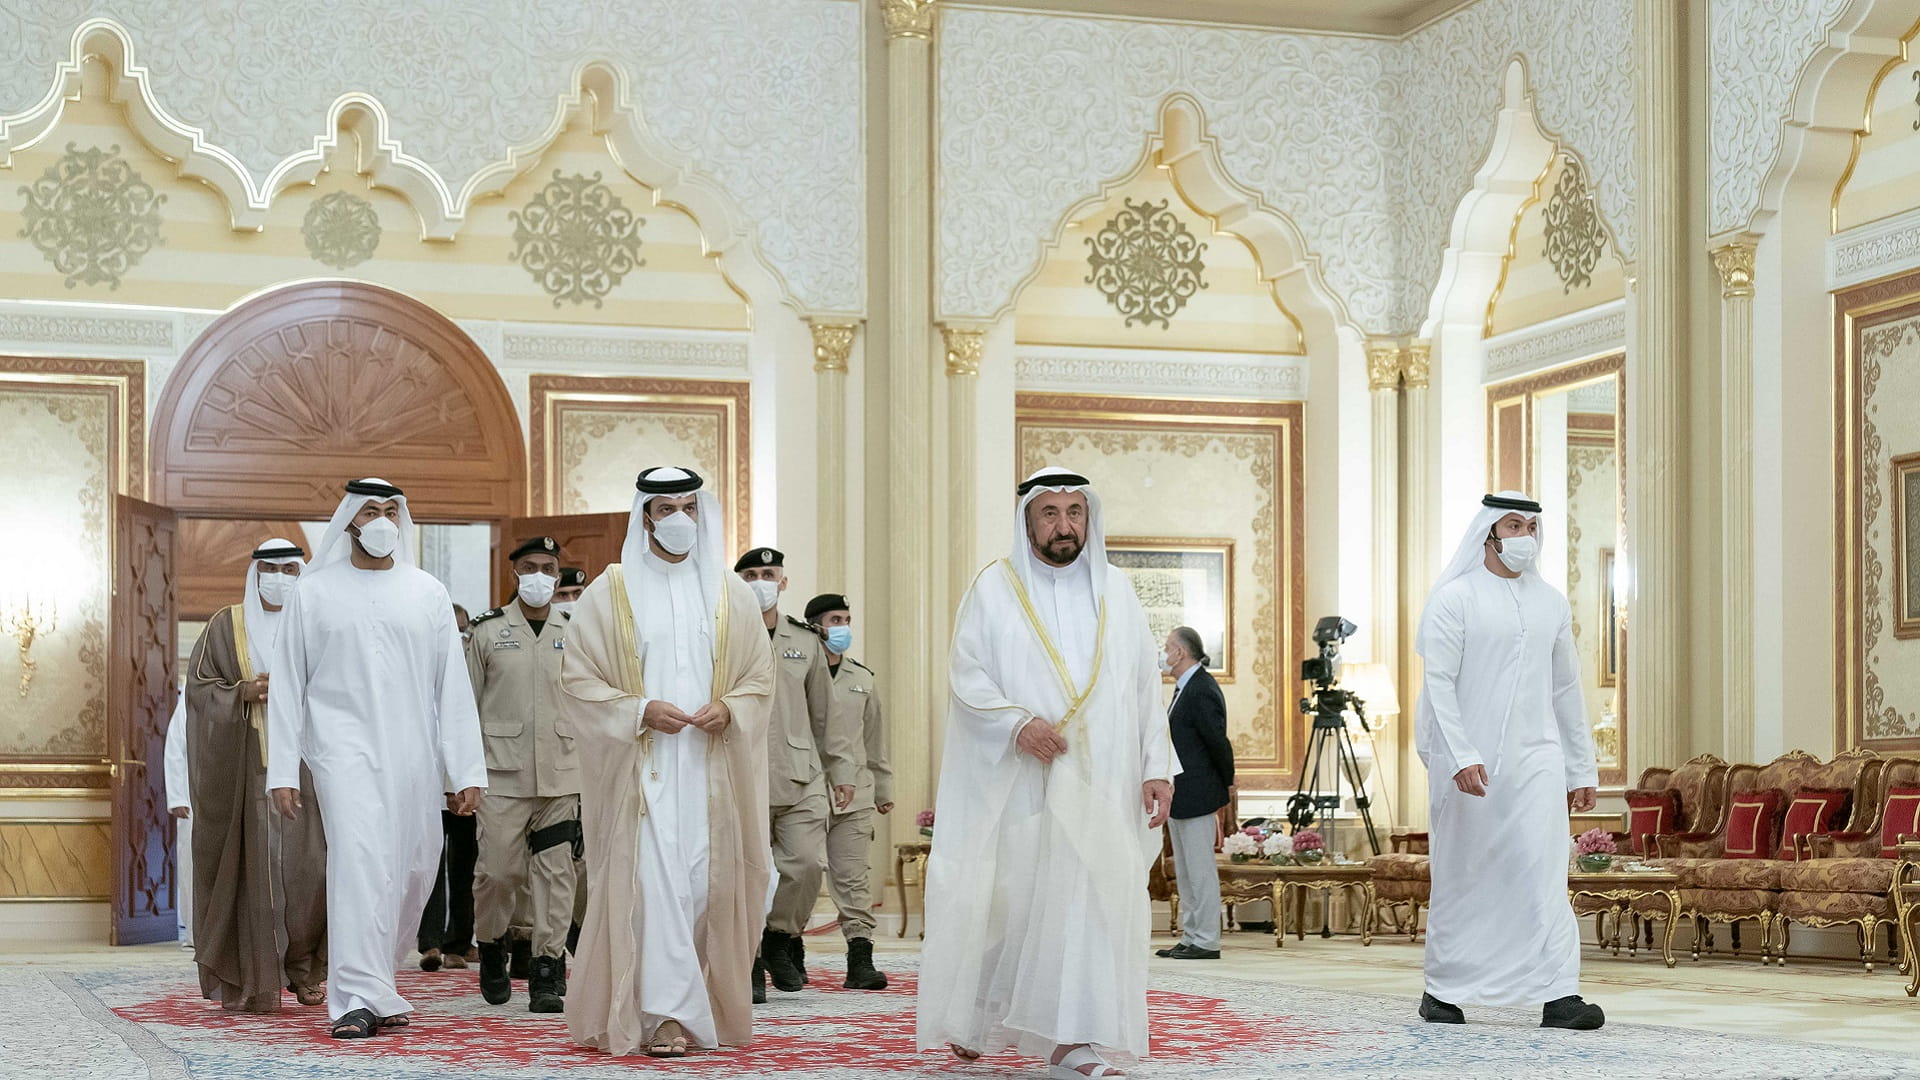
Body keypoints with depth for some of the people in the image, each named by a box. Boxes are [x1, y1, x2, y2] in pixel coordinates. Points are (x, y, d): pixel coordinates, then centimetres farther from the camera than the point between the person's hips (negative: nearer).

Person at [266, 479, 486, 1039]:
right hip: (345, 745, -3)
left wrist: (467, 771, 1)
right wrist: (282, 773, -1)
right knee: (360, 858, -18)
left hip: (414, 757, 3)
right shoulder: (315, 593, 7)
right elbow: (288, 687, 7)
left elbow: (453, 686, 8)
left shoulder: (427, 593, 11)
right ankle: (359, 999, -19)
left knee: (412, 871, 5)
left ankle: (375, 979, 25)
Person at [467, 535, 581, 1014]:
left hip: (561, 775, 2)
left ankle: (548, 969, 3)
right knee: (499, 870, -3)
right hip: (502, 774, -1)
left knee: (555, 872, -2)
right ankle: (491, 944, 24)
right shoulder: (487, 631, 5)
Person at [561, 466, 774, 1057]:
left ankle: (702, 1004, 14)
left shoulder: (731, 593, 10)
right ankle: (665, 1014, -9)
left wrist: (729, 709, -8)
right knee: (654, 883, -10)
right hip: (642, 770, -2)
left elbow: (760, 675, 12)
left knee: (705, 882, 1)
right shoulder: (610, 593, 3)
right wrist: (639, 711, -13)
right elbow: (577, 677, 0)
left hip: (710, 768, 3)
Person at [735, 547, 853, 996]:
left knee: (808, 863, -9)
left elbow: (825, 713, 20)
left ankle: (780, 935, 15)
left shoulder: (805, 642, 16)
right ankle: (749, 960, 9)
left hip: (801, 777, 3)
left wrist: (841, 771, 16)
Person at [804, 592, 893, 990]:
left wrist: (883, 789, 24)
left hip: (854, 795, 3)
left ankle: (860, 959, -5)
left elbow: (875, 739, 22)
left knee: (852, 879, -2)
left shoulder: (861, 679, 14)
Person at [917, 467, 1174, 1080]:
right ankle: (971, 1019, 25)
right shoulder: (995, 590, 3)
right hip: (1016, 781, -2)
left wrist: (1157, 767, 0)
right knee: (1004, 902, 3)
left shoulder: (1116, 593, 11)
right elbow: (966, 675, -3)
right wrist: (1018, 723, -19)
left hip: (1099, 782, 2)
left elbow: (1146, 688, 9)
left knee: (1089, 899, -6)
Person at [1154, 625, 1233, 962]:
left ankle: (1206, 941, -2)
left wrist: (1225, 785, -5)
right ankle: (1190, 938, 19)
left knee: (1200, 870, -6)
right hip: (1179, 796, 11)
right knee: (1185, 873, 14)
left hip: (1196, 796, -11)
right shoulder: (1185, 688, 14)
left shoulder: (1202, 692, -18)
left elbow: (1218, 743, -17)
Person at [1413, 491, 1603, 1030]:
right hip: (1468, 761, -3)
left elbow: (1566, 690, 17)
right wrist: (1461, 757, -20)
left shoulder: (1552, 603, 12)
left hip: (1536, 758, 3)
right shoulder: (1454, 599, -3)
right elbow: (1438, 683, -10)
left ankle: (1559, 995, -13)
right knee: (1462, 879, 5)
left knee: (1545, 873, -9)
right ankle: (1442, 991, 18)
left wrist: (1582, 768, 14)